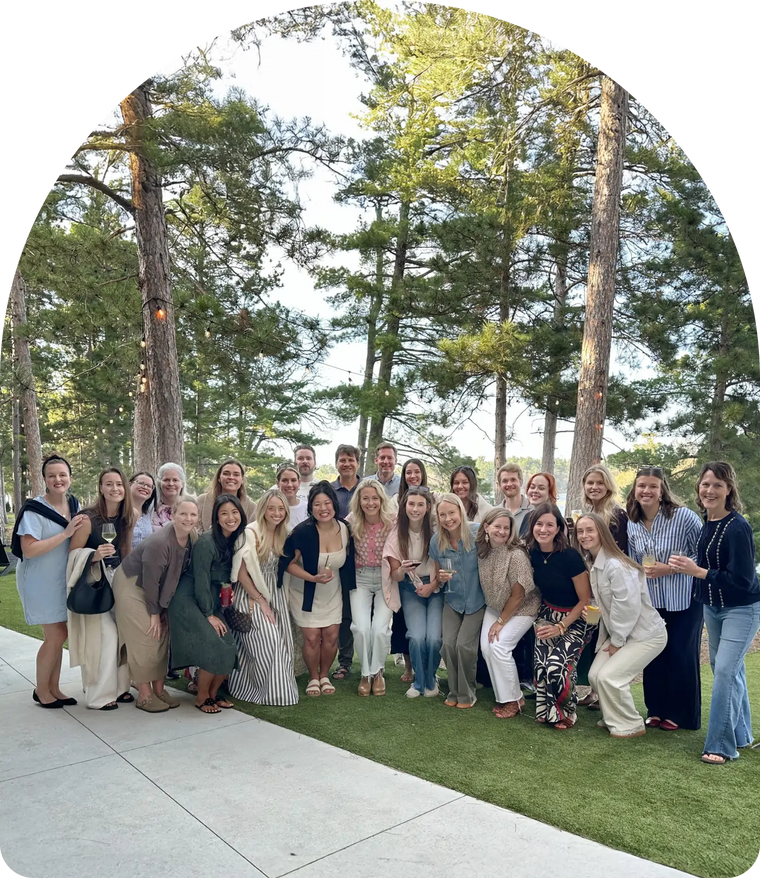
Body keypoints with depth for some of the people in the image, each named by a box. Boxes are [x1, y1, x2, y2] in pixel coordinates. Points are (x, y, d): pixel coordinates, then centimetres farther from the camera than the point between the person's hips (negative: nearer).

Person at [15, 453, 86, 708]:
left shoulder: (74, 505, 2)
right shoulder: (34, 510, -17)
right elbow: (29, 549, -24)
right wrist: (65, 534, -27)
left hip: (62, 579, 6)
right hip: (40, 581, -6)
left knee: (58, 635, 12)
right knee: (56, 636, -2)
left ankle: (54, 689, 25)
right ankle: (41, 691, 16)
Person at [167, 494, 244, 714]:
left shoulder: (237, 540, 0)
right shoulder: (206, 542, -21)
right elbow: (201, 581, -18)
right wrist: (209, 615, -13)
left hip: (212, 600, 7)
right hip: (190, 601, -7)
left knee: (230, 650, -3)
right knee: (213, 651, -13)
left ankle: (213, 693, 19)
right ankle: (201, 697, 10)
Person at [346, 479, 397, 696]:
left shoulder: (393, 521, -13)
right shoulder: (352, 521, -8)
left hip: (385, 578, -1)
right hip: (361, 578, 1)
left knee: (380, 628, -15)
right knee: (361, 627, -14)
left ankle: (378, 672, 13)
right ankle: (365, 673, 11)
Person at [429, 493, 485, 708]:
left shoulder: (477, 533, -16)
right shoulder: (436, 543, -4)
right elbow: (436, 577, 8)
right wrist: (440, 578, -15)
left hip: (476, 600, -3)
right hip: (453, 601, 3)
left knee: (464, 645, -15)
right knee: (448, 644, -12)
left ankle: (467, 694, 10)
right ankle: (454, 691, 13)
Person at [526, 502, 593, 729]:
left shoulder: (569, 556, -22)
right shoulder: (531, 553, -7)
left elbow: (585, 600, -14)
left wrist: (561, 627, -17)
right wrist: (539, 618, 0)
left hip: (575, 619, -4)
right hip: (548, 615, 4)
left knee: (557, 665, -20)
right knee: (540, 664, -15)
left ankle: (565, 712, 9)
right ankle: (547, 710, 11)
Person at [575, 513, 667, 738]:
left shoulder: (615, 565, -26)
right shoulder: (591, 563, 2)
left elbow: (629, 607, -26)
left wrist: (616, 642, -15)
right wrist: (589, 609, -7)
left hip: (646, 634, -8)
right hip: (619, 633, 8)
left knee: (609, 677, -14)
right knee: (595, 675, 1)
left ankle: (631, 726, 7)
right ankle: (613, 718, 22)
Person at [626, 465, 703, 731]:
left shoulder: (684, 517, -17)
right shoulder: (631, 523, 0)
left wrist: (670, 569, -22)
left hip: (684, 601, -5)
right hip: (650, 602, 5)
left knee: (681, 657, 3)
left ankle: (681, 715, 20)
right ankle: (657, 710, 26)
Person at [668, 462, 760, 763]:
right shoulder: (707, 522, -1)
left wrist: (696, 571, -28)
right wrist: (686, 567, -1)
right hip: (712, 607, 8)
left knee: (725, 670, -10)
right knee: (729, 669, 17)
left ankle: (721, 745, 1)